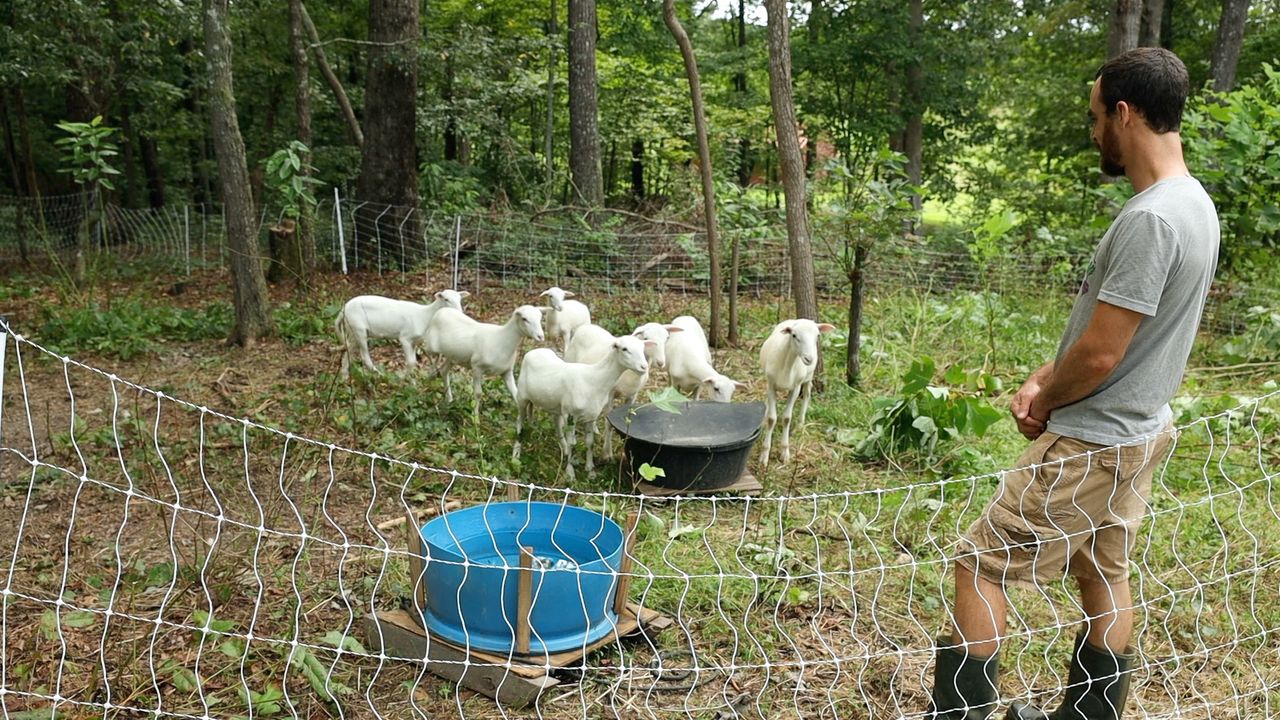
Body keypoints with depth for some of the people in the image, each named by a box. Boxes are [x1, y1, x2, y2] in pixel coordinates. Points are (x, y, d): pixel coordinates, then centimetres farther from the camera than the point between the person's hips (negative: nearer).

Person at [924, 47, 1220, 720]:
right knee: (1104, 579, 19)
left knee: (979, 564, -2)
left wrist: (1043, 403, -6)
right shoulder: (1194, 203, 7)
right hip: (1137, 432, 10)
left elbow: (1100, 355, -25)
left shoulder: (1150, 219, -26)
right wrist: (1042, 380, 4)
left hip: (1090, 445, -10)